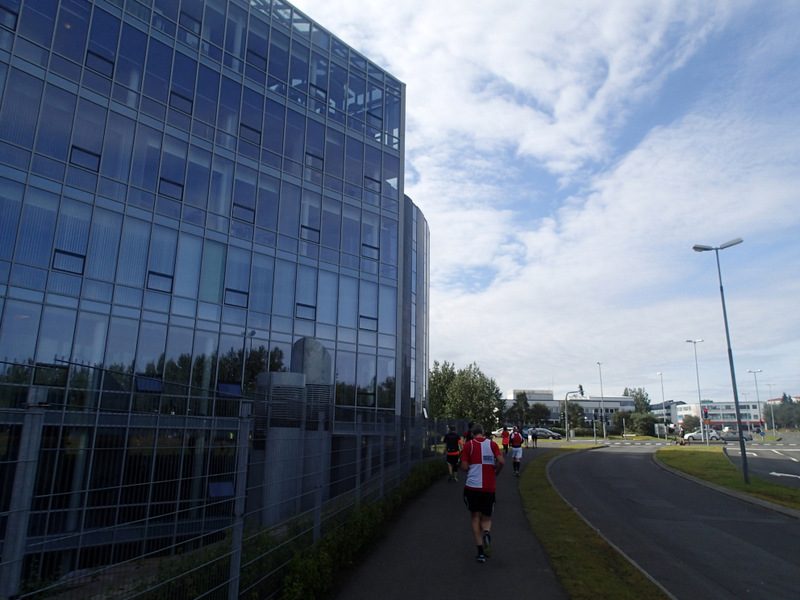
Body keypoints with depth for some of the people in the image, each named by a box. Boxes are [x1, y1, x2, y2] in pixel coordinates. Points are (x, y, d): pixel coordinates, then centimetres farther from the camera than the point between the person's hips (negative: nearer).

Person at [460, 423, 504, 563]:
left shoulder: (468, 445, 1)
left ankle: (480, 552, 2)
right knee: (486, 518, 14)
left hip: (472, 487, -1)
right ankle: (486, 532, -19)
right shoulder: (492, 444, 4)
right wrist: (495, 474, 8)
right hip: (489, 488, 1)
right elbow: (501, 462, -9)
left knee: (475, 518, 9)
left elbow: (464, 467, -5)